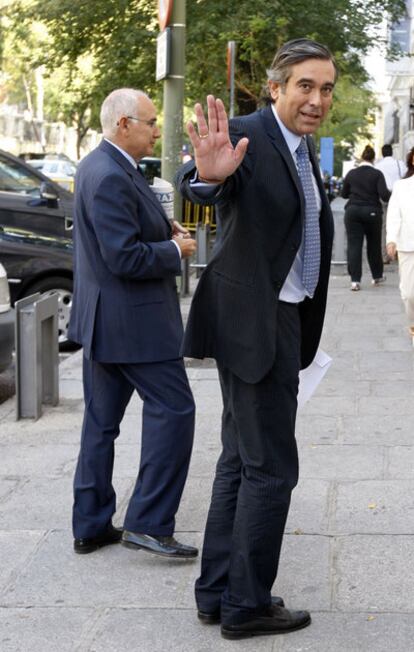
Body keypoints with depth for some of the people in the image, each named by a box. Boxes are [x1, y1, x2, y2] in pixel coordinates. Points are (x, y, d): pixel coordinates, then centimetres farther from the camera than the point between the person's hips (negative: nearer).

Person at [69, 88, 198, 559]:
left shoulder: (99, 167, 12)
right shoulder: (110, 177, -21)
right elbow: (126, 258, -25)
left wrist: (166, 231, 8)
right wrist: (175, 250, -10)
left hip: (102, 321, 11)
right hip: (130, 322, -11)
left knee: (101, 420, 13)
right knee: (173, 410, -2)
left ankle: (92, 526, 21)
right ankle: (148, 523, 1)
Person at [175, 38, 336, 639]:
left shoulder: (303, 146, 13)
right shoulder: (245, 135, -16)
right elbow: (196, 184, -36)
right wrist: (208, 173, -60)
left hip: (281, 319, 10)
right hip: (254, 321, -10)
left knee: (241, 460, 15)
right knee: (271, 466, -4)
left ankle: (217, 593, 25)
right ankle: (246, 605, 8)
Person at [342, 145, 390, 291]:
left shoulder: (351, 173, 3)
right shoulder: (377, 174, -6)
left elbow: (344, 194, 13)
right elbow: (384, 195, -14)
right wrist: (394, 195, 5)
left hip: (353, 211, 1)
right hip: (372, 212, -1)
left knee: (354, 245, -1)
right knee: (374, 244, 15)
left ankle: (355, 280, -10)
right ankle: (377, 276, 28)